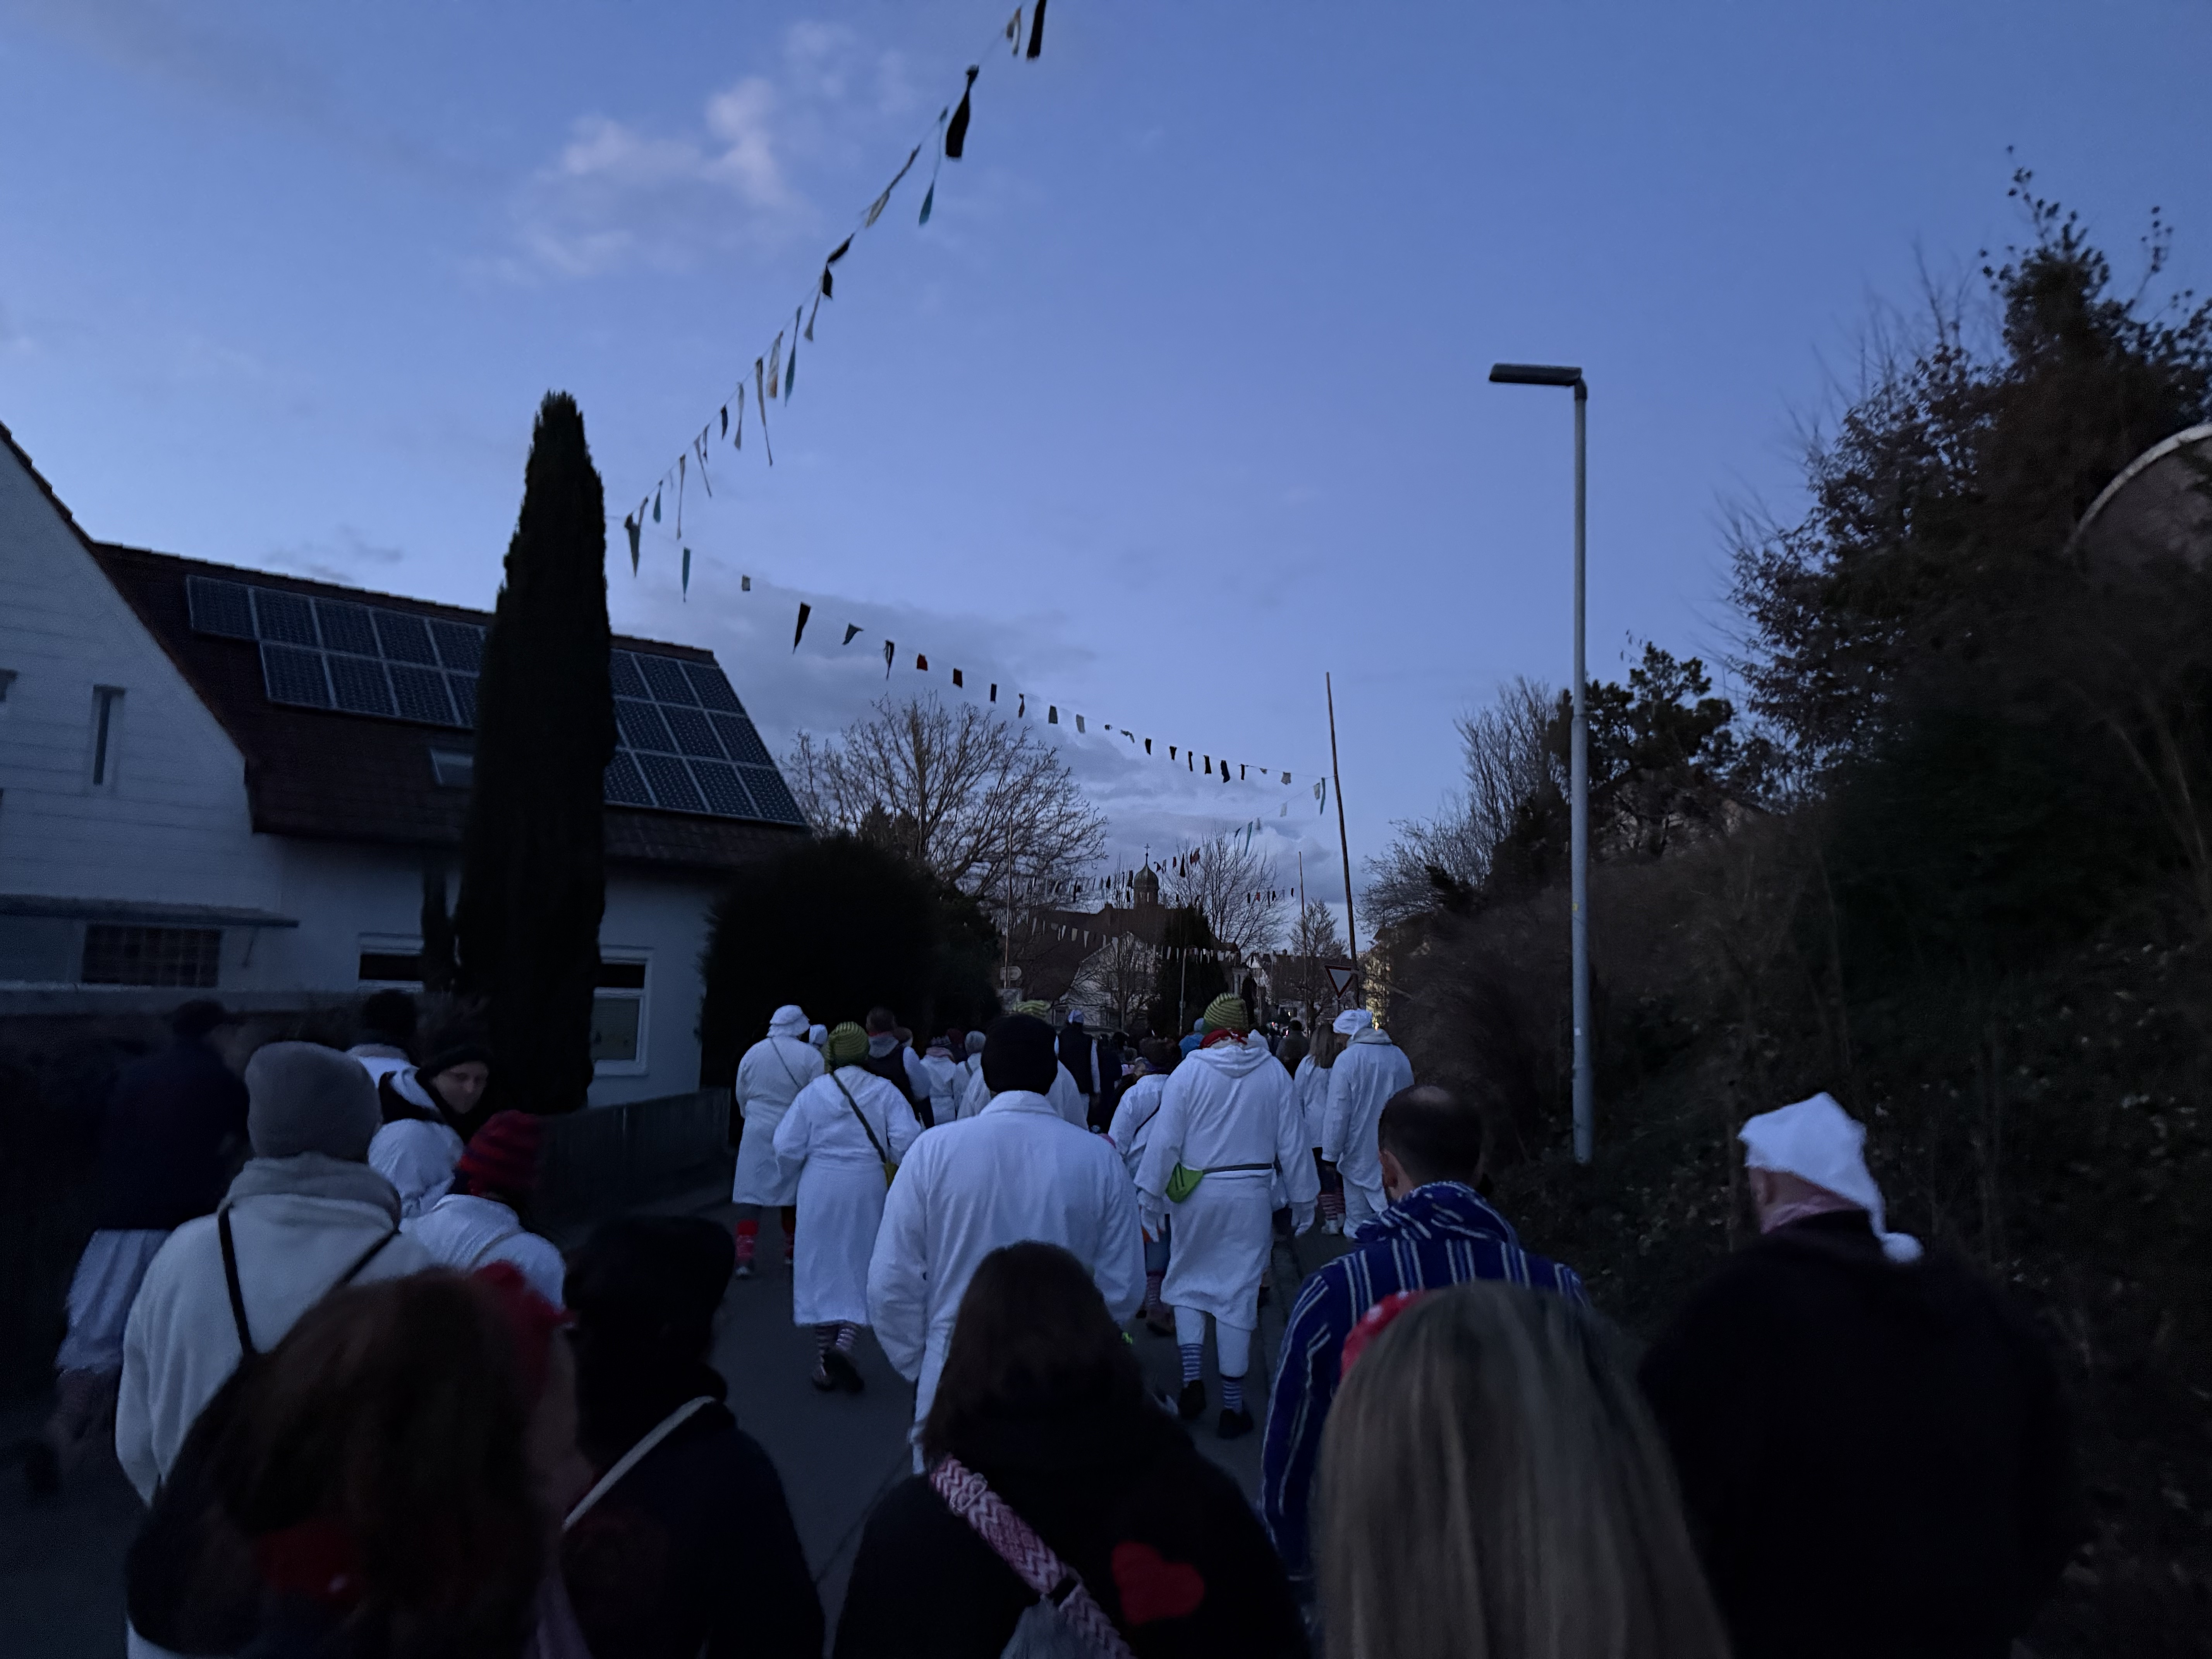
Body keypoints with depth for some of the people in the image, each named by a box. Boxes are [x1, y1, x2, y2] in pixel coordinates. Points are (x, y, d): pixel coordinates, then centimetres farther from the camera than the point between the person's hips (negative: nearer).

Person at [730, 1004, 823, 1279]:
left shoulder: (752, 1053, 2)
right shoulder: (811, 1056, -9)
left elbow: (740, 1097, 12)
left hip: (756, 1133, 1)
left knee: (750, 1192, 2)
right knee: (793, 1194, 14)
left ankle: (745, 1257, -8)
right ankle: (792, 1253, 27)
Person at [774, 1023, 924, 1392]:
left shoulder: (813, 1092, 0)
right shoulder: (886, 1092, -2)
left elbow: (787, 1147, -4)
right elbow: (907, 1141, -12)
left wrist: (797, 1180, 14)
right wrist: (901, 1171, 8)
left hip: (819, 1188, 1)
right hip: (868, 1189, -1)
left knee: (821, 1269, 11)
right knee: (862, 1268, 9)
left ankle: (824, 1364, 19)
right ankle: (844, 1343, -13)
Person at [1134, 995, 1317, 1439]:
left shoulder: (1189, 1071, -6)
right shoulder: (1274, 1073, -2)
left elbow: (1166, 1140, -6)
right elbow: (1292, 1143, 3)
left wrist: (1150, 1194, 3)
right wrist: (1302, 1200, 12)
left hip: (1197, 1193, -1)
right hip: (1252, 1194, 1)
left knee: (1187, 1282, 18)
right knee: (1238, 1293, 7)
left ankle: (1193, 1380, 8)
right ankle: (1232, 1406, 13)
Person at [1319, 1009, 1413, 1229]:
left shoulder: (1347, 1059, -12)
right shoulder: (1399, 1056, 6)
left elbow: (1338, 1114, -12)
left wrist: (1331, 1154, -5)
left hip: (1360, 1155, -5)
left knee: (1359, 1221, 3)